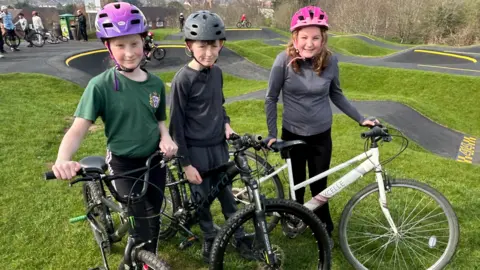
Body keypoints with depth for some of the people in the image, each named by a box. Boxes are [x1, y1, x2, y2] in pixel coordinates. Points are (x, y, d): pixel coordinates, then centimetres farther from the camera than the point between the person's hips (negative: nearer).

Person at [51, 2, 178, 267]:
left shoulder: (155, 83, -4)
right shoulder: (101, 85, -17)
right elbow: (79, 127, -22)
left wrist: (166, 138, -13)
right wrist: (62, 160, -40)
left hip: (155, 160, 4)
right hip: (123, 164, -4)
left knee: (154, 216, 17)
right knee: (142, 222, -4)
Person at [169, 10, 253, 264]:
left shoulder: (216, 72, -1)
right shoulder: (183, 79, -18)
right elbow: (176, 124, -14)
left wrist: (226, 123, -2)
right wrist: (186, 162, -13)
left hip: (218, 145, 5)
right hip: (196, 148, -5)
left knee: (226, 191, 17)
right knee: (202, 197, 12)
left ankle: (239, 236, 33)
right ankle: (209, 238, 35)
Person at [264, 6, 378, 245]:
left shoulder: (331, 61, -10)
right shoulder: (284, 60, -16)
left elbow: (336, 94, 6)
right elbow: (271, 98, -7)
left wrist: (361, 119, 4)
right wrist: (271, 134, -7)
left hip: (321, 135, 1)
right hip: (292, 134, -1)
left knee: (319, 186, 10)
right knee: (296, 184, 15)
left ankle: (324, 231, 32)